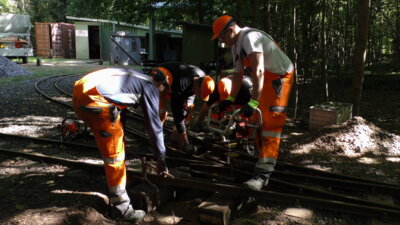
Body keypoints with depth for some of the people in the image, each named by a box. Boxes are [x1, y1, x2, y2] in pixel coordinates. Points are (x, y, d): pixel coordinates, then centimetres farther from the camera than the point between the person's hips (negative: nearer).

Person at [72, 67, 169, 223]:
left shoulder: (133, 78, 31)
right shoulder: (150, 87, 8)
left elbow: (119, 105, 41)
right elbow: (154, 124, 7)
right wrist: (161, 159, 16)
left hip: (79, 93, 9)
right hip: (93, 98, -9)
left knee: (111, 143, 25)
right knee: (114, 152, -1)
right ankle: (120, 208, 8)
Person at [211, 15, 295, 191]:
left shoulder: (250, 37, -24)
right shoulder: (235, 46, 7)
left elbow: (258, 71, -35)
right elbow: (238, 74, 12)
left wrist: (253, 102, -40)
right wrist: (230, 99, 7)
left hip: (280, 76, -10)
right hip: (265, 79, 10)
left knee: (271, 123, -15)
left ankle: (263, 173, -17)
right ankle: (263, 157, 34)